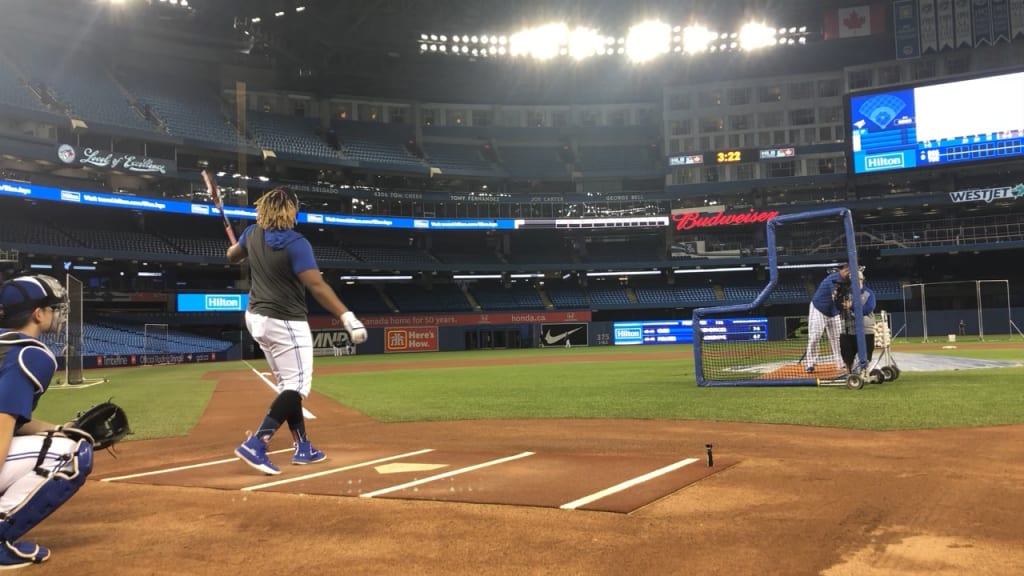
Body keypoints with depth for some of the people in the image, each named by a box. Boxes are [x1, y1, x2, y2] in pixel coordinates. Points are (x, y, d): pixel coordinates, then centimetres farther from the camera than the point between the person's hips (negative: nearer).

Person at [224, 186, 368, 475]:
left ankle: (303, 447, 19)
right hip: (284, 323, -8)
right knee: (297, 386, -7)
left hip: (257, 318, 8)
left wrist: (241, 245, 46)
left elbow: (232, 255, 22)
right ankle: (256, 443, -21)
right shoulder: (295, 243, -19)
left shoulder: (253, 234, 2)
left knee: (287, 384, 15)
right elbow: (317, 286, -28)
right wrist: (347, 317, -31)